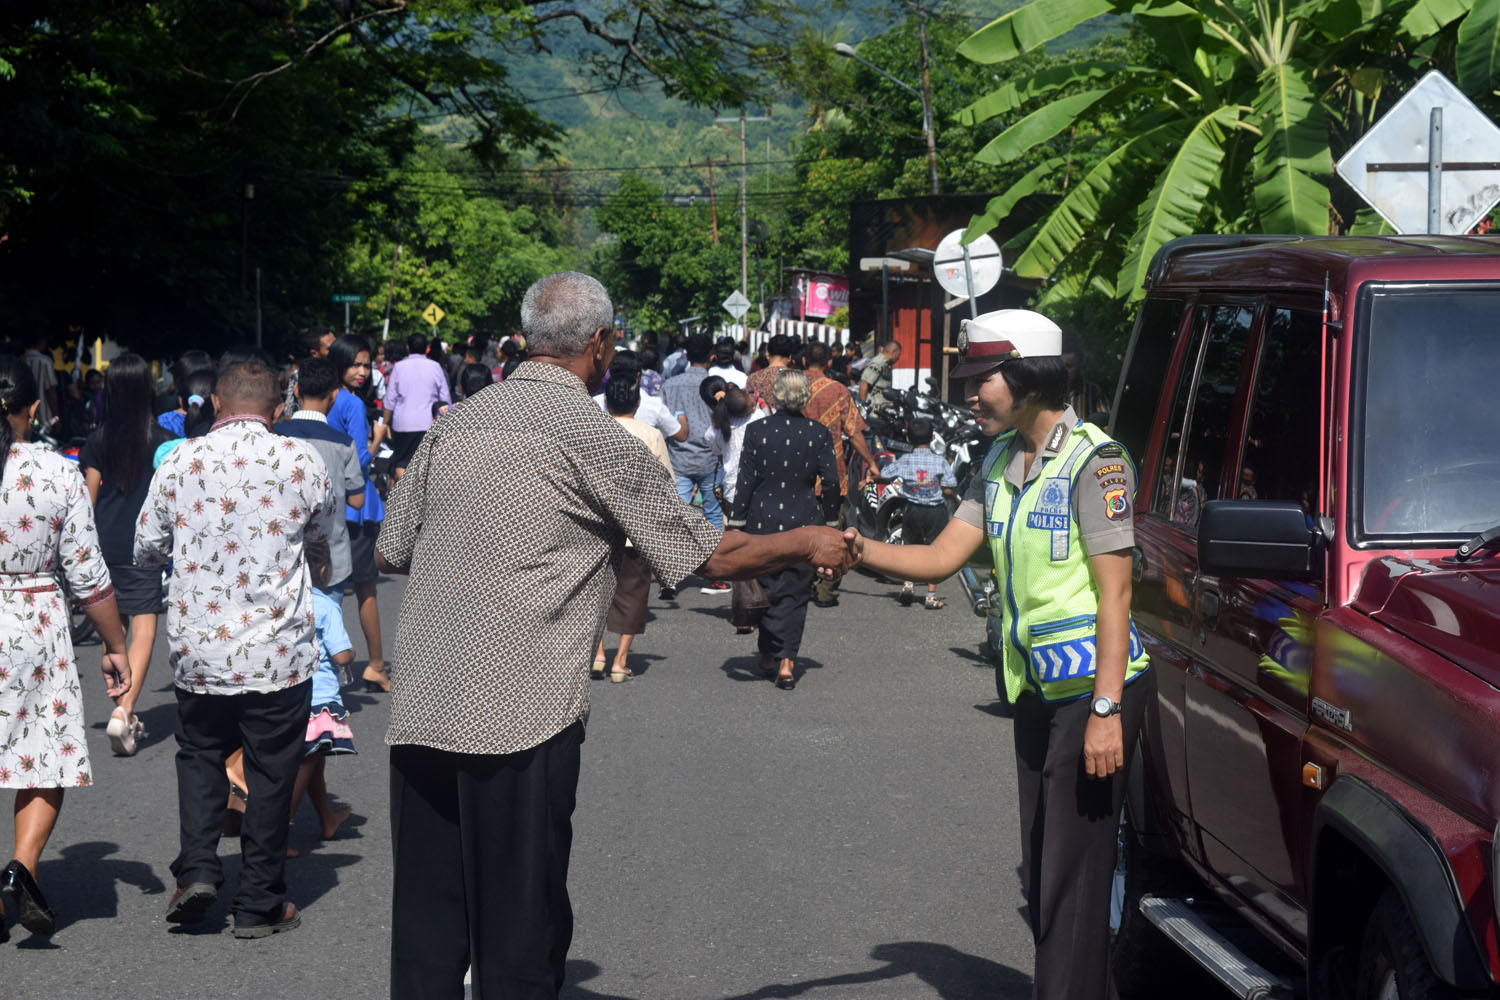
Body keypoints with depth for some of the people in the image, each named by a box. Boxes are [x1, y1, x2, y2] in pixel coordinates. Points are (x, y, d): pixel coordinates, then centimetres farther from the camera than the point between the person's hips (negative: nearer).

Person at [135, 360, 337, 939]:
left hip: (197, 651, 1)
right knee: (270, 775, 9)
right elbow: (323, 531, 13)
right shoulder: (300, 461, -6)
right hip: (279, 653, -1)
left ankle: (196, 869, 7)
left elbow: (146, 550, 7)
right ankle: (259, 906, 16)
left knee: (199, 755, 22)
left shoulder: (180, 462, -3)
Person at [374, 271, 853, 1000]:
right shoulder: (593, 435, -4)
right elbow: (710, 558, 0)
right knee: (521, 935, 5)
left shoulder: (454, 423, 11)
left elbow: (392, 550, 18)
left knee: (425, 934, 11)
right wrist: (807, 544, 17)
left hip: (418, 714, 6)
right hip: (519, 719, -5)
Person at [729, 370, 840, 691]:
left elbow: (745, 481, -4)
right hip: (803, 521, 0)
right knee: (796, 592, 5)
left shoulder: (756, 430, -6)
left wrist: (737, 521, 3)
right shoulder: (818, 433, -4)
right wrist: (831, 521, 11)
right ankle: (786, 661, -5)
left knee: (767, 588, 15)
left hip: (763, 520, 0)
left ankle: (769, 655, 22)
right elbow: (830, 483, -1)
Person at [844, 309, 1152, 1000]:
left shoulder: (1093, 461, -14)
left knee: (1072, 872, -7)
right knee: (1042, 871, 14)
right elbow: (942, 556, 8)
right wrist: (859, 549, -8)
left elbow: (1113, 591, -17)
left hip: (1093, 690, -9)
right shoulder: (1001, 463, 12)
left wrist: (1105, 709, -21)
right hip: (1037, 689, 9)